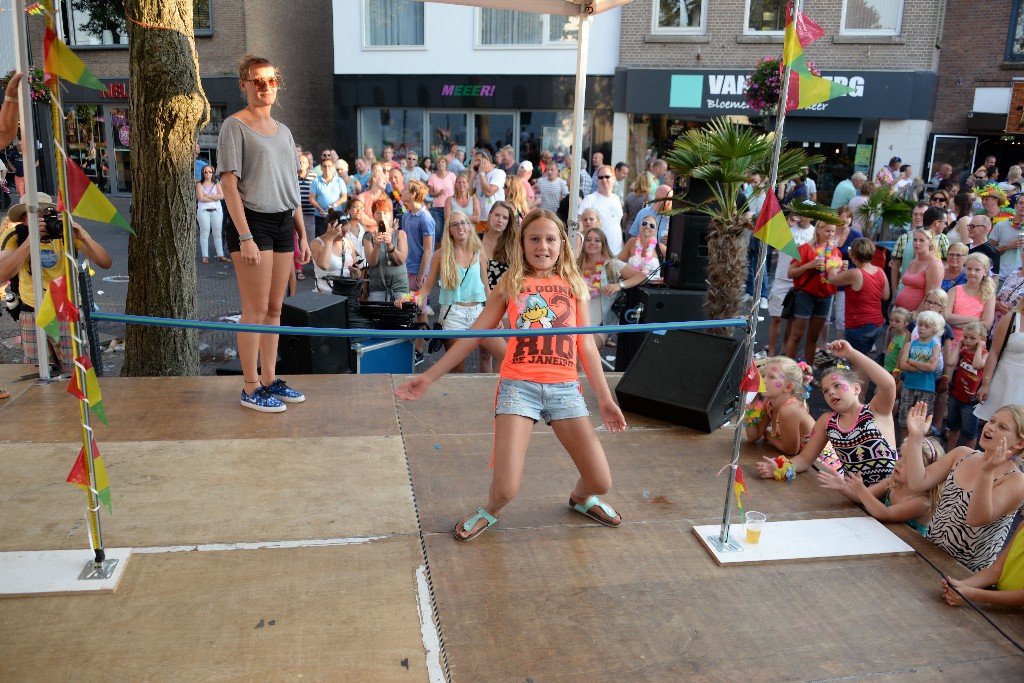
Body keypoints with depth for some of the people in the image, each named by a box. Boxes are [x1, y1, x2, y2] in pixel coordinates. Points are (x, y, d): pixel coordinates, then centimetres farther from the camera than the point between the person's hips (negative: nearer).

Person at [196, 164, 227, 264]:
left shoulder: (217, 184, 12)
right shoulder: (199, 184, 6)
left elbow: (221, 196, -4)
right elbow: (201, 198, -8)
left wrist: (207, 196, -8)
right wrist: (214, 197, -4)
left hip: (217, 211, 2)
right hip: (203, 211, -2)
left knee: (217, 233, 2)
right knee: (204, 233, -4)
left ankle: (220, 255, 3)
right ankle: (205, 256, -3)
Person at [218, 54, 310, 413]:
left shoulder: (282, 130, 16)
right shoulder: (234, 126, -4)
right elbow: (229, 184, -11)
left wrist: (302, 234, 14)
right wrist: (245, 236, -19)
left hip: (283, 222, 7)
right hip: (251, 221, -6)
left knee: (274, 308, 10)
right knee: (255, 310, -4)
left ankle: (270, 379, 19)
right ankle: (251, 388, 5)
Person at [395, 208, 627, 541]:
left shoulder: (574, 285, 13)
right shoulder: (511, 284, 8)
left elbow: (586, 345, 14)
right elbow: (473, 335, 9)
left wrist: (605, 398, 12)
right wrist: (429, 376, 6)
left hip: (564, 388, 2)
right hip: (518, 385, -2)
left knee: (601, 482, -1)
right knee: (506, 489, -12)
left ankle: (581, 497, 37)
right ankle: (491, 510, 25)